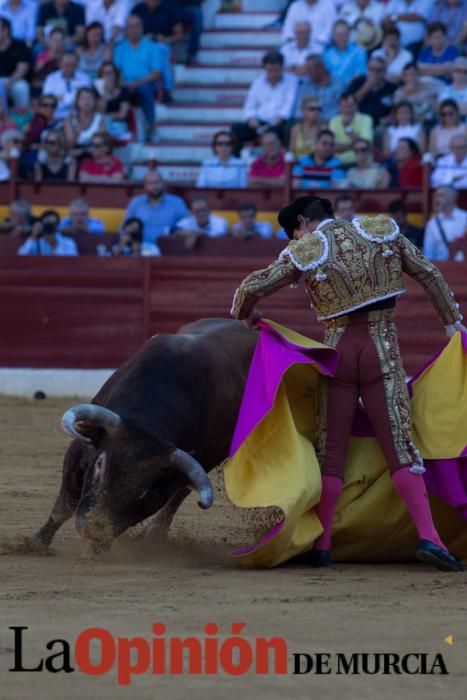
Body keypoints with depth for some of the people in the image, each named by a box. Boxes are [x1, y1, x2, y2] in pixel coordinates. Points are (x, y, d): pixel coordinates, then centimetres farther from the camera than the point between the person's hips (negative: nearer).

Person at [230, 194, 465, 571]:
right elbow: (428, 273, 9)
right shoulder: (382, 230, 4)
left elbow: (251, 288, -3)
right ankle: (428, 537, -14)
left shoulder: (304, 252, -2)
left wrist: (246, 314, 19)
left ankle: (321, 544, 8)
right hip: (383, 350, 1)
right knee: (400, 445, -2)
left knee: (331, 449, 8)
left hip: (337, 352, -1)